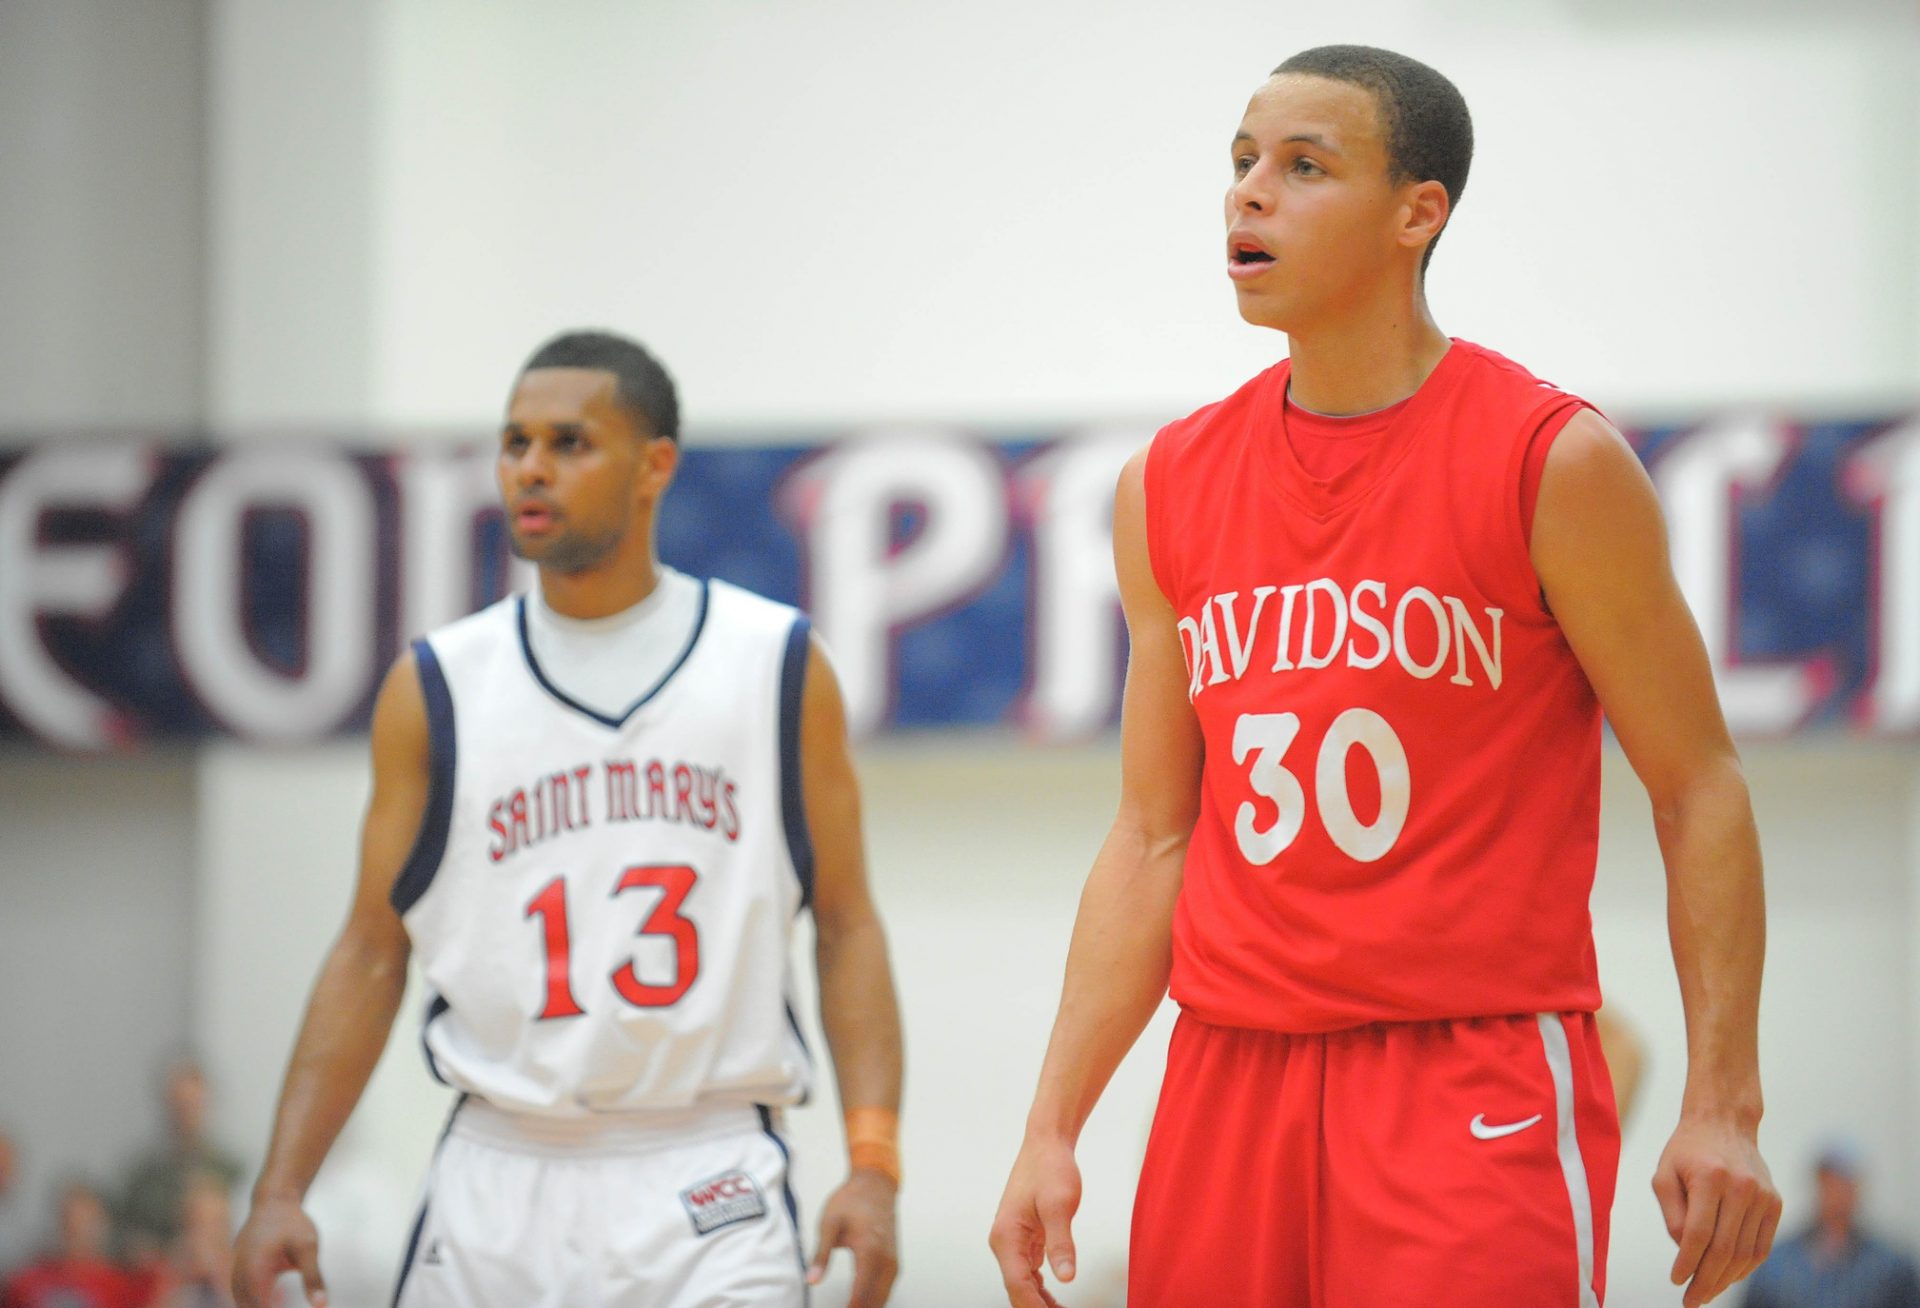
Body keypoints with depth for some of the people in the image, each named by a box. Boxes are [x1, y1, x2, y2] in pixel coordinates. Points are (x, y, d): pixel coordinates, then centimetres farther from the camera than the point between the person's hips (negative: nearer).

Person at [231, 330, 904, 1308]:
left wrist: (872, 1164, -7)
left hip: (707, 1186, -2)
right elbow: (373, 950, 8)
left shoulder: (778, 666, 4)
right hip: (499, 1181, 2)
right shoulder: (436, 687, 6)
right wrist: (280, 1191, -1)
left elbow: (846, 927, 5)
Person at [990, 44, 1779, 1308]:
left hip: (1477, 1085, -5)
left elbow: (1699, 789, -3)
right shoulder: (1169, 490, 9)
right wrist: (1052, 1131, 6)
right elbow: (1154, 839, 13)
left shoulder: (1554, 462, -5)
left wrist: (1722, 1107, -10)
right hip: (1232, 1078, 5)